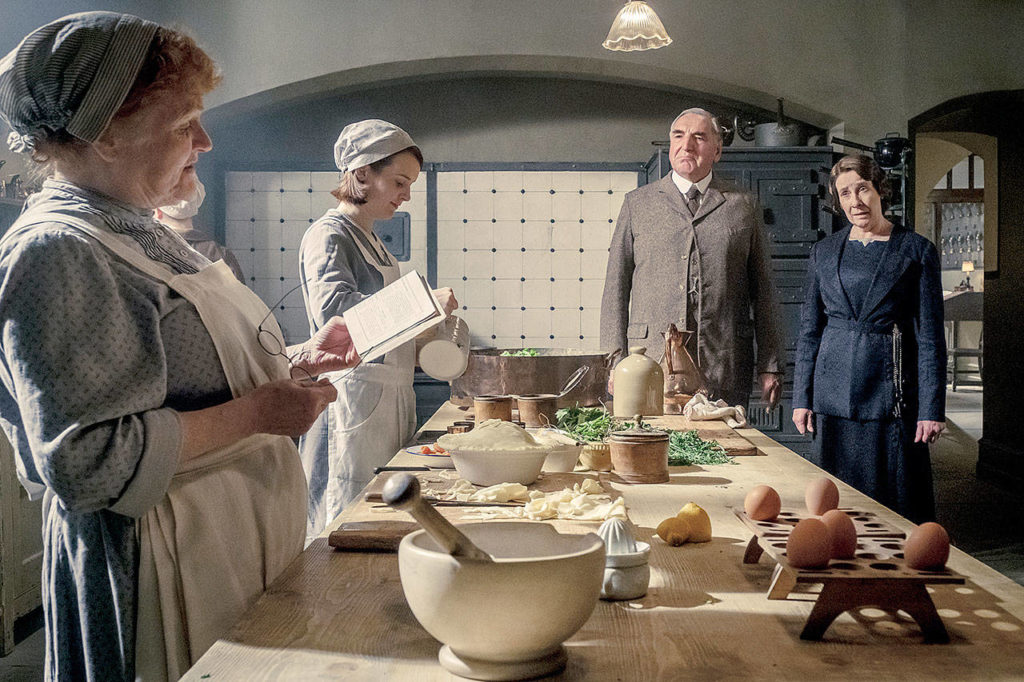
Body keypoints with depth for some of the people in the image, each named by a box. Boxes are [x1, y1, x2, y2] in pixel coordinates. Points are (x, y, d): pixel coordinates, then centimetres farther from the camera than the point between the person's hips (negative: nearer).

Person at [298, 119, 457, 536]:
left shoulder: (372, 242, 20)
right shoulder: (328, 235, -8)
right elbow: (333, 309, -27)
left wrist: (424, 347, 9)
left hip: (391, 400, 9)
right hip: (354, 400, -9)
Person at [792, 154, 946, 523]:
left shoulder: (916, 250, 0)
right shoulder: (825, 251, 9)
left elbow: (930, 337, -1)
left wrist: (932, 409, -6)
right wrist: (802, 398, 6)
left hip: (891, 392, -3)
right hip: (834, 392, 3)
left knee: (895, 503, 1)